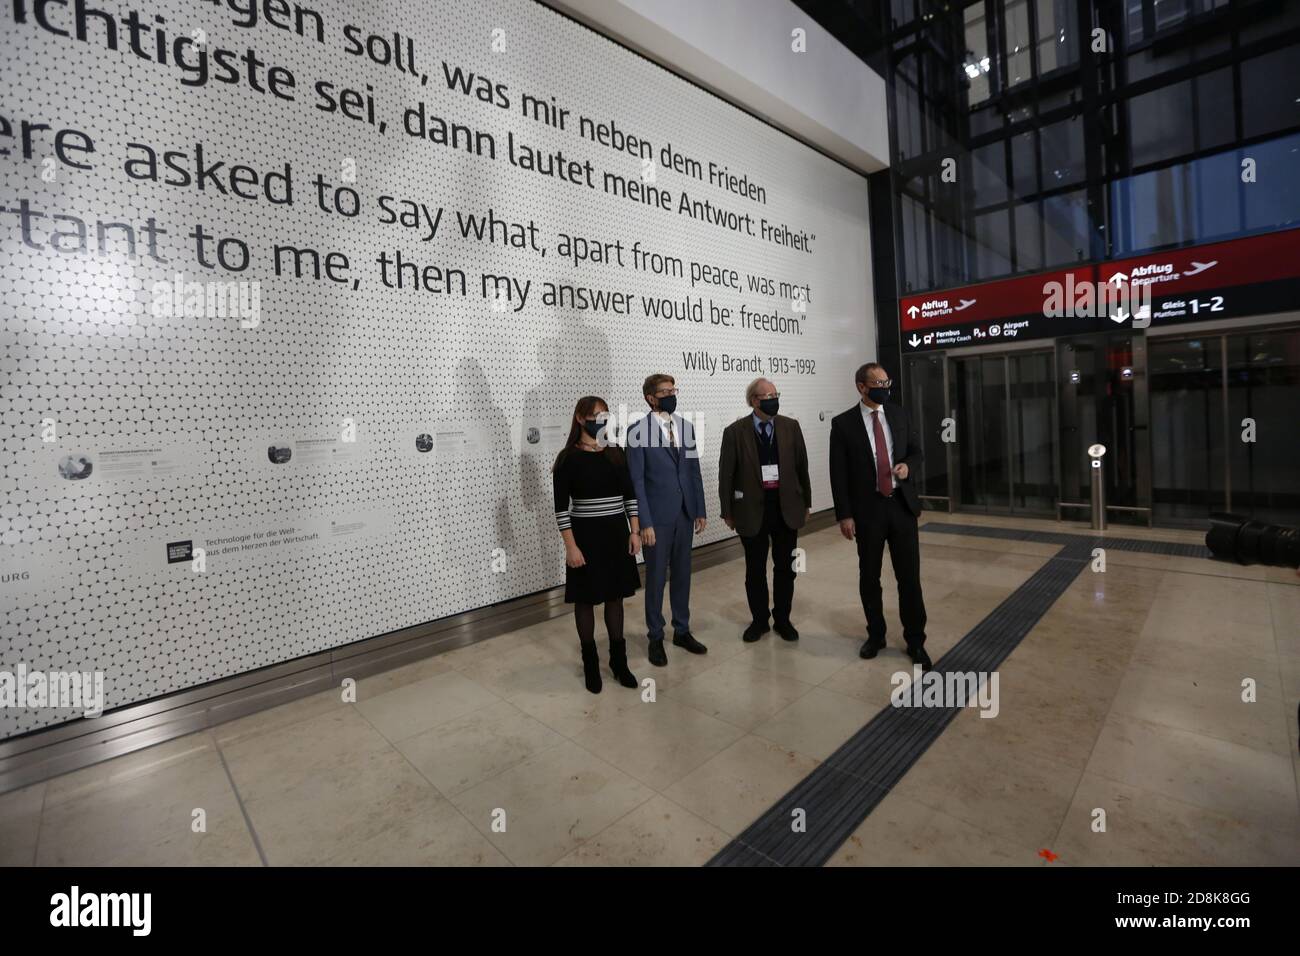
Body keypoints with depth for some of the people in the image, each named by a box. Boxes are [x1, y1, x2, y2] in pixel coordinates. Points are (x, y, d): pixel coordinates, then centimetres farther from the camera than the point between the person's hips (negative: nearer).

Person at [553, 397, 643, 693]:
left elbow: (630, 494, 8)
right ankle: (590, 663, 25)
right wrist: (570, 546, -14)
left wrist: (635, 531, 3)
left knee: (615, 596, 13)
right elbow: (561, 507, -10)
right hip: (586, 535, -4)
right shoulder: (568, 458, -9)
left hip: (617, 533, 4)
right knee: (586, 599, 8)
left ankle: (619, 659, 27)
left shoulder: (616, 453, 4)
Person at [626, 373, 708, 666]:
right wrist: (644, 522, -14)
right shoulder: (638, 431, -8)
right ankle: (655, 637, 22)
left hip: (685, 514, 5)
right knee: (656, 578, 7)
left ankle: (682, 631, 30)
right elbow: (636, 480, -10)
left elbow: (694, 471, 10)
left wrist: (700, 511, 7)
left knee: (682, 574, 14)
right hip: (658, 516, -5)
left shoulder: (686, 427, 7)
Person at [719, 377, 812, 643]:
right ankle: (759, 620, 27)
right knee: (755, 570, 10)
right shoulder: (735, 432, -5)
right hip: (752, 510, -2)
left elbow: (802, 467, 7)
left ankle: (782, 619, 28)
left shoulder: (791, 427, 2)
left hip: (786, 508, 2)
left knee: (785, 568, 11)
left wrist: (806, 502, 8)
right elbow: (726, 475, -3)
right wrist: (727, 512, -3)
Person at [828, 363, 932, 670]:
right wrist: (844, 515, -10)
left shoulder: (900, 414, 5)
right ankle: (876, 635, 29)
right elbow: (838, 474, -7)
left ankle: (915, 641, 19)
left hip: (902, 505, 2)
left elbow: (916, 450, 15)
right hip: (867, 509, -2)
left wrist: (907, 465, -8)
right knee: (869, 576, 11)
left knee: (909, 575, 5)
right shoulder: (843, 423, -6)